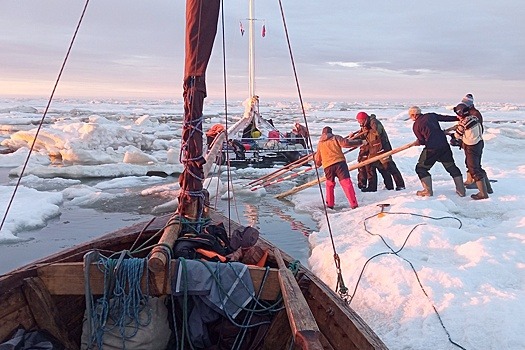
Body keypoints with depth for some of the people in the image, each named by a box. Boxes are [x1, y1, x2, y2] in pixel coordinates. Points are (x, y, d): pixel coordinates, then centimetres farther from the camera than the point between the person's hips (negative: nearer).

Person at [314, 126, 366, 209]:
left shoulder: (320, 144, 23)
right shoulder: (335, 138, 12)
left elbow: (318, 160, 27)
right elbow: (345, 143, -4)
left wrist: (317, 164, 51)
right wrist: (360, 142, 3)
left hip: (327, 166, 3)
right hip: (339, 162, -3)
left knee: (329, 184, 22)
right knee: (346, 182, -7)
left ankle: (330, 204, 23)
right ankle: (353, 204, -15)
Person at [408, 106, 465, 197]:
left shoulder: (415, 126, -2)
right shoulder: (431, 115, 8)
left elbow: (422, 141, 0)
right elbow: (446, 118, 13)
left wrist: (417, 143, 21)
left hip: (431, 149, -5)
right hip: (444, 145, 5)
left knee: (421, 168, 13)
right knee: (452, 167, 17)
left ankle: (428, 191, 11)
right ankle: (461, 190, 18)